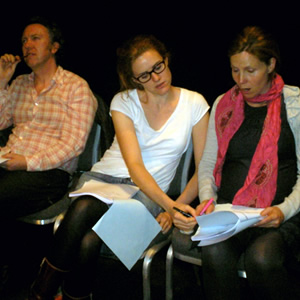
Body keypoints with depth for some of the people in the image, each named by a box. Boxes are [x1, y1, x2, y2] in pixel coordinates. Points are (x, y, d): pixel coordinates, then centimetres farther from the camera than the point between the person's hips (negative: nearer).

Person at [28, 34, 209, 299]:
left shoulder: (194, 103, 1)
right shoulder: (123, 102, -1)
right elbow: (134, 165, -13)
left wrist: (175, 208, -13)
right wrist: (169, 204, -29)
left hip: (149, 193, 0)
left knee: (89, 243, -31)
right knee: (83, 209, -37)